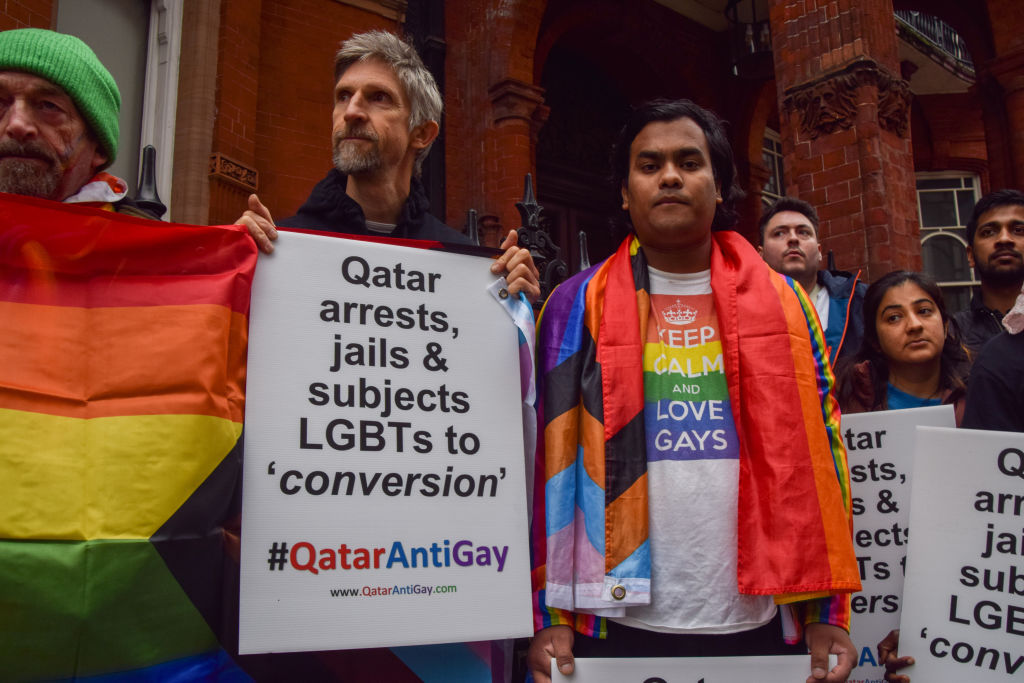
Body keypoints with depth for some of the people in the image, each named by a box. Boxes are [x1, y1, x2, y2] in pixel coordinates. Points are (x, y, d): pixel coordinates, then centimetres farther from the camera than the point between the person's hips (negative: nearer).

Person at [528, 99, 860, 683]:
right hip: (618, 622, -1)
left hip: (755, 621, 2)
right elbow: (551, 463, -1)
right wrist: (551, 618, -4)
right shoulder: (577, 307, 1)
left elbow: (820, 455, 5)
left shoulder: (781, 302, 5)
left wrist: (828, 613, 1)